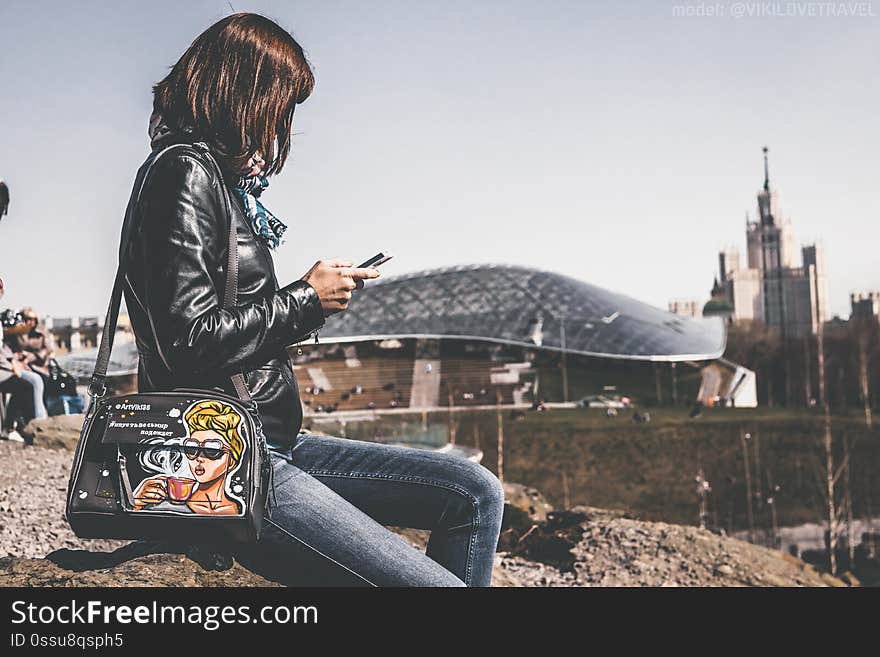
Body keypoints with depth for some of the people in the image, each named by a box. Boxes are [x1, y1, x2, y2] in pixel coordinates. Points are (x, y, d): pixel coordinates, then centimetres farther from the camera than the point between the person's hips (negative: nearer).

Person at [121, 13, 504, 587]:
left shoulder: (229, 184, 19)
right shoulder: (187, 173, -11)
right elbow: (190, 341, -21)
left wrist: (322, 295, 9)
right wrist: (305, 300, -10)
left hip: (276, 443, 10)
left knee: (477, 494, 4)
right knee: (443, 584, -20)